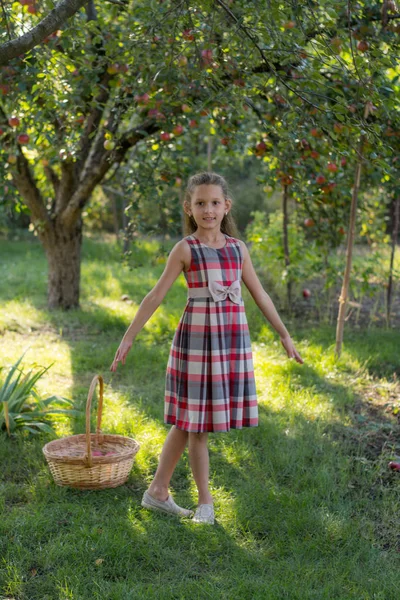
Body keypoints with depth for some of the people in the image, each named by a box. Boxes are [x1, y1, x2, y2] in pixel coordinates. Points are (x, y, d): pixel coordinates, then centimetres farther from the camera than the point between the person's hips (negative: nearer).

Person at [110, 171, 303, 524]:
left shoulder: (238, 248, 8)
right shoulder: (185, 249, -4)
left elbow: (259, 294, 14)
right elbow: (156, 296, -4)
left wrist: (284, 334, 15)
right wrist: (129, 337, -7)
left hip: (233, 338, 4)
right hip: (197, 336, -4)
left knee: (188, 420, 10)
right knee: (194, 420, 3)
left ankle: (158, 492, 23)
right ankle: (205, 501, 16)